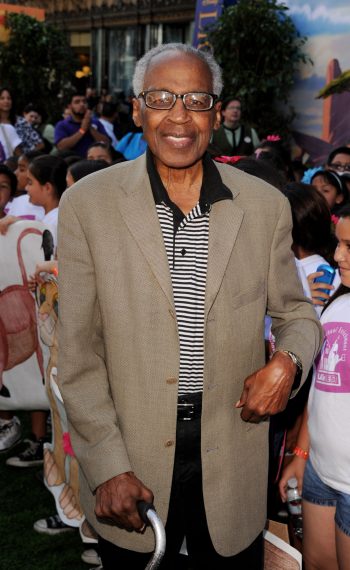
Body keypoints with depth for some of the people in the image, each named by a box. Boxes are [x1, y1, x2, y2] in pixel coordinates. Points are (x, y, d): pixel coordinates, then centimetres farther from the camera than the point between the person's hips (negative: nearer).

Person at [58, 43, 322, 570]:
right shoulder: (88, 203, -5)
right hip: (130, 464, -1)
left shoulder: (266, 205, -1)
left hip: (233, 461, 1)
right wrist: (108, 469, -10)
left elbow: (296, 312, 11)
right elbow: (79, 353, -5)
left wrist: (288, 360, -11)